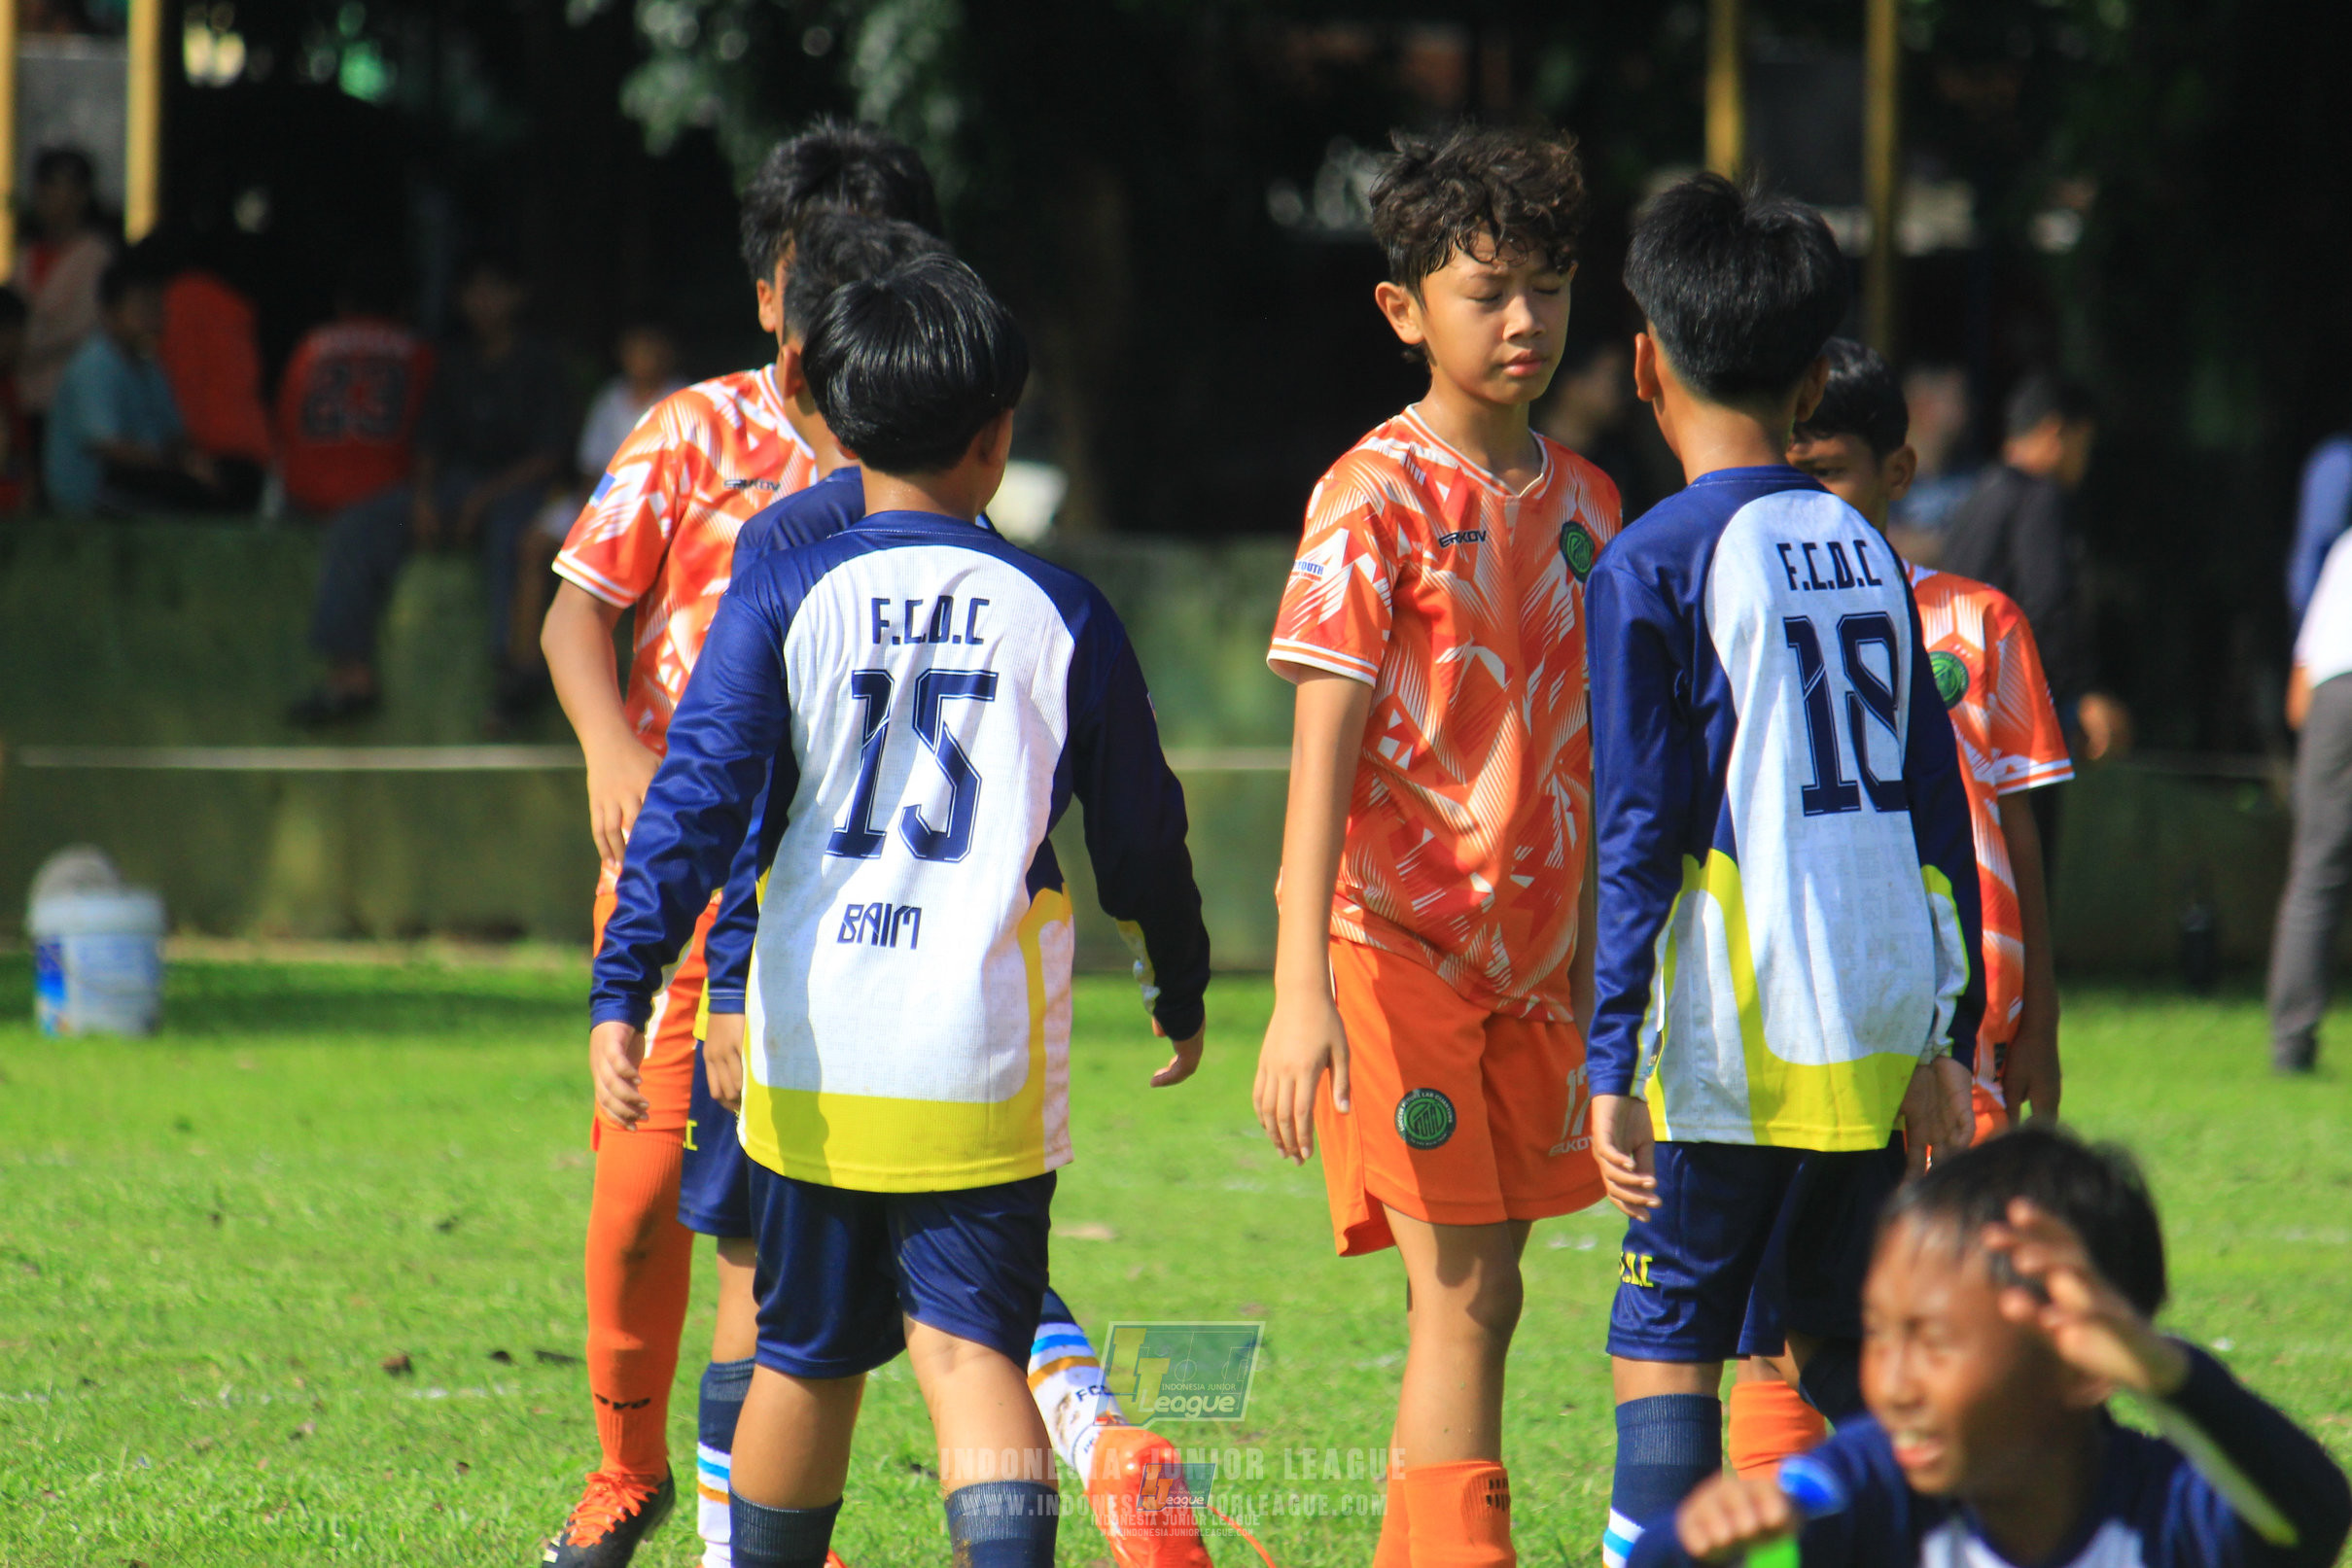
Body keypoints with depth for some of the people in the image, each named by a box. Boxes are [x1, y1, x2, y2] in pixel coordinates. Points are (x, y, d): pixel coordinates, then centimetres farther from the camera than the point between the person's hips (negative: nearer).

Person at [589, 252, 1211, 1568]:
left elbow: (698, 799, -9)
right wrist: (1182, 991, 28)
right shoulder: (1062, 615, 3)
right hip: (987, 1064, -1)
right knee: (975, 1348, -4)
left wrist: (623, 988, -12)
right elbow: (1142, 835, 12)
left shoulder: (783, 597, 0)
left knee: (806, 1356, 15)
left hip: (814, 1060, 1)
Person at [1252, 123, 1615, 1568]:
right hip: (1396, 940, -6)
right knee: (1463, 1294, -11)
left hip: (1526, 958, 6)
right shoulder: (1377, 497, -10)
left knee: (1482, 1297, 8)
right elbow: (1322, 745, -16)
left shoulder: (1584, 502, 9)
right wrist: (1301, 992, -24)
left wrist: (1592, 971, 15)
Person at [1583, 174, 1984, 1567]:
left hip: (1736, 1040, -6)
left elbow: (1641, 833, -9)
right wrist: (1945, 1042, 18)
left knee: (1665, 1348, -2)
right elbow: (1938, 809, 13)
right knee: (1830, 1352, 13)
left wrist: (1614, 1065, -7)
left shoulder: (1656, 564, -6)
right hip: (1879, 1030, 6)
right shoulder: (1866, 552, 11)